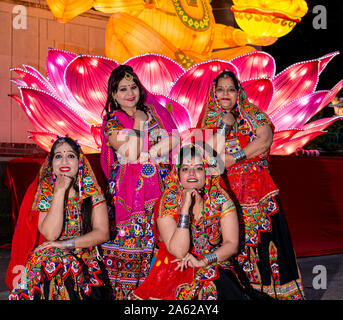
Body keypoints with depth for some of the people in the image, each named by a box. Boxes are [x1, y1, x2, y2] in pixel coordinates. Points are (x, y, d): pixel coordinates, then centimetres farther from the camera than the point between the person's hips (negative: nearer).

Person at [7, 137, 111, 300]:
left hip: (85, 260, 0)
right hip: (48, 257, 1)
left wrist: (65, 244, -14)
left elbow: (102, 233, -5)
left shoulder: (91, 191, 0)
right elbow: (50, 234, -14)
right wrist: (59, 191, -16)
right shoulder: (43, 191, -1)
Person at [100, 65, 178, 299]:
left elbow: (174, 138, 3)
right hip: (129, 187, -3)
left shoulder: (154, 111, 12)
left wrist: (149, 153, -9)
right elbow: (130, 152, -13)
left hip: (159, 183, 3)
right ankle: (125, 293, 8)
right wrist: (139, 121, -9)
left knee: (159, 239, 2)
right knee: (131, 239, -3)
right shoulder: (112, 121, 0)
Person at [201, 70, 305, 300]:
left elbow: (265, 140, -10)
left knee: (266, 239, -2)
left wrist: (233, 158, -14)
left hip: (259, 190, 0)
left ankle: (274, 289, 8)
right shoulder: (211, 120, 9)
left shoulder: (254, 115, 8)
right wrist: (223, 125, -10)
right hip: (228, 193, 0)